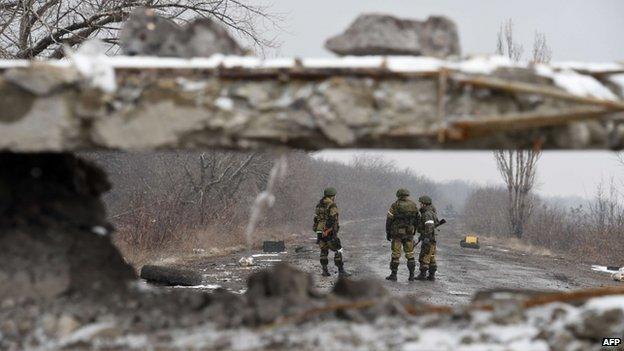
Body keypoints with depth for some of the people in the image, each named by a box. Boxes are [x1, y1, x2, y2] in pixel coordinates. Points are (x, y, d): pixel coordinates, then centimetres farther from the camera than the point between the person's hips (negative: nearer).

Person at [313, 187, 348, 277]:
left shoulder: (319, 205, 11)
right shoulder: (332, 206, -12)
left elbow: (316, 219, 14)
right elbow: (333, 220, -19)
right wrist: (334, 233, -20)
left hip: (320, 232, 7)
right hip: (329, 232, -7)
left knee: (324, 251, 15)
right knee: (337, 250, 0)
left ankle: (325, 271, 13)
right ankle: (341, 270, -3)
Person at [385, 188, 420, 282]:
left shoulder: (395, 206, -8)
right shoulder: (414, 206, 2)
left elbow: (389, 220, -7)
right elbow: (417, 220, 9)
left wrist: (388, 233, 2)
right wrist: (413, 232, 19)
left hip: (397, 233, -3)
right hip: (409, 233, 3)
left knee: (396, 254, 3)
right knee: (410, 254, 9)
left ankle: (393, 275, 4)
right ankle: (411, 275, 6)